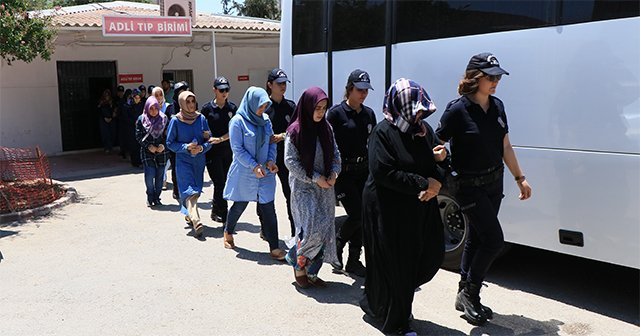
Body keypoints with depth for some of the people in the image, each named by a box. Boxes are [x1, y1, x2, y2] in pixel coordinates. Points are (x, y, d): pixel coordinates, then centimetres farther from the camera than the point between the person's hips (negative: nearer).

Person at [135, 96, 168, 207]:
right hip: (147, 152, -1)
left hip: (161, 151, 1)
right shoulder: (141, 119, 1)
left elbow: (168, 135, 6)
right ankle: (150, 197, 9)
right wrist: (148, 146, -11)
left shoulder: (164, 118, 3)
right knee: (149, 175, -10)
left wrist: (163, 145, -10)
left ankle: (157, 198, 17)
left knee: (159, 176, 3)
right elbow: (138, 136, 1)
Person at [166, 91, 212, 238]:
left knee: (197, 190, 10)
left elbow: (209, 139, 6)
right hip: (183, 161, -3)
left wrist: (202, 147, -14)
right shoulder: (175, 121, -5)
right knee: (189, 191, -13)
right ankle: (196, 221, -24)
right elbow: (170, 143, -1)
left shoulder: (201, 118, 2)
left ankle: (189, 215, 31)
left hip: (199, 160, 4)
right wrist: (186, 147, -15)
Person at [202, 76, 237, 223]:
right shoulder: (207, 108, -2)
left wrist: (220, 139, -13)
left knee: (225, 183, 9)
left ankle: (215, 211, 26)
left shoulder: (232, 108, 5)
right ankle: (224, 216, 1)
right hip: (213, 151, -3)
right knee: (220, 183, -7)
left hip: (228, 150, 4)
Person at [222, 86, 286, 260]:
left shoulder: (265, 119, 4)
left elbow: (271, 142, 11)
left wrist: (271, 160, -6)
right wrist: (254, 166, -17)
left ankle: (274, 247, 3)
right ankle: (228, 233, 41)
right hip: (244, 173, -4)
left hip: (265, 172, 4)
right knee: (240, 205, 13)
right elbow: (237, 149, -12)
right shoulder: (238, 121, -10)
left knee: (268, 208, -1)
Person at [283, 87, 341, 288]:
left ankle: (311, 272, 16)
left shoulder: (326, 128, 6)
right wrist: (315, 178, -13)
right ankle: (298, 265, 9)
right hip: (303, 187, -5)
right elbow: (290, 161, -10)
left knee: (324, 230, 4)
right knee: (311, 228, -15)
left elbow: (335, 154, 14)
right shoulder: (295, 130, -9)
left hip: (325, 187, 5)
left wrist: (334, 173, -5)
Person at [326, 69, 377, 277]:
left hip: (364, 171, 6)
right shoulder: (336, 113, -7)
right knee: (356, 214, -10)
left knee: (361, 217, 7)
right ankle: (336, 246, 16)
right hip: (343, 172, -6)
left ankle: (354, 260, 19)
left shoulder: (369, 114, 10)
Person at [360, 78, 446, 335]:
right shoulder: (383, 133, -14)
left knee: (431, 254, 7)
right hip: (388, 210, -7)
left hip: (421, 207, 7)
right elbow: (383, 173, -21)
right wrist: (424, 184, -19)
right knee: (393, 265, 4)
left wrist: (436, 183, -11)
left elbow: (436, 163, 13)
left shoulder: (423, 129, 7)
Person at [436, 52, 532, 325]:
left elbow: (505, 146, 13)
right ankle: (469, 293, 12)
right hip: (469, 186, -7)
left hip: (494, 182, 7)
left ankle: (465, 296, 28)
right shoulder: (458, 109, -16)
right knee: (494, 240, -9)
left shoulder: (497, 106, 5)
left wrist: (520, 178, 15)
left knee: (476, 238, 14)